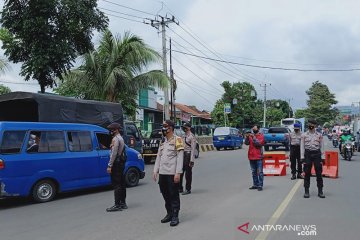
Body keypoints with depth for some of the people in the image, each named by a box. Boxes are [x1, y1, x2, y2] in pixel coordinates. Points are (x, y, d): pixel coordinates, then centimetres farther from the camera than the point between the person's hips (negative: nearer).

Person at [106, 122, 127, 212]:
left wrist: (109, 166, -19)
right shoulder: (121, 138, 18)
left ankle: (117, 205, -8)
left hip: (116, 163, -10)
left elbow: (114, 154, -20)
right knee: (122, 183, 12)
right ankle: (123, 203, 18)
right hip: (121, 163, 10)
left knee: (116, 184, -9)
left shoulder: (115, 139, -13)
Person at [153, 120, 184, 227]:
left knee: (174, 195, -1)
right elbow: (158, 156, 18)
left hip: (172, 173, -7)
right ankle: (169, 214, 26)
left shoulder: (177, 140, -6)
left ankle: (175, 216, 7)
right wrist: (155, 171, 11)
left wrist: (178, 173, -17)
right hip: (162, 173, 7)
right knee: (165, 194, 13)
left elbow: (180, 158, -11)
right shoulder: (162, 141, 16)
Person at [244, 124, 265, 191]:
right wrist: (247, 137, -13)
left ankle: (260, 185, -1)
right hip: (251, 156, 5)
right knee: (254, 172, 11)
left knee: (260, 172, -3)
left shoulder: (261, 135, -2)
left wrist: (254, 137, -20)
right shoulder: (251, 135, 12)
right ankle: (255, 184, 19)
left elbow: (259, 143, -16)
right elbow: (246, 143, 3)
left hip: (258, 156, -5)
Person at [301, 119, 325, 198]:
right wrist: (302, 157, -3)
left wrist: (322, 157, 2)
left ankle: (320, 191, 13)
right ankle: (306, 191, 9)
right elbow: (302, 146, 3)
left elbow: (321, 146, 7)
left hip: (317, 154, 0)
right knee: (307, 174, 2)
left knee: (319, 173, 3)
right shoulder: (304, 135, 3)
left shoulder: (319, 135, 5)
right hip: (307, 154, 0)